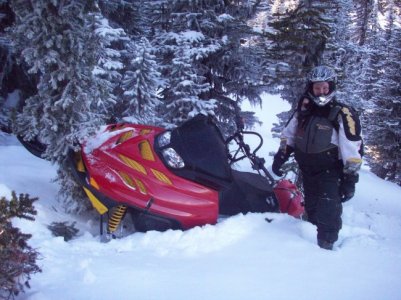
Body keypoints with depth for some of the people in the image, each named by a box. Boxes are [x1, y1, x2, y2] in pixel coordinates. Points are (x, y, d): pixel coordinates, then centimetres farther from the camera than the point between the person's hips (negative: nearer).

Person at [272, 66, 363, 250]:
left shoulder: (342, 115, -11)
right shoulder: (303, 110, 5)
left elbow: (353, 150, -12)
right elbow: (288, 135, 19)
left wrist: (350, 179, -15)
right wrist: (281, 156, 11)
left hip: (330, 171, -5)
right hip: (307, 171, 5)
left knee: (328, 213, -15)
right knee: (311, 210, 14)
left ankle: (326, 245, -5)